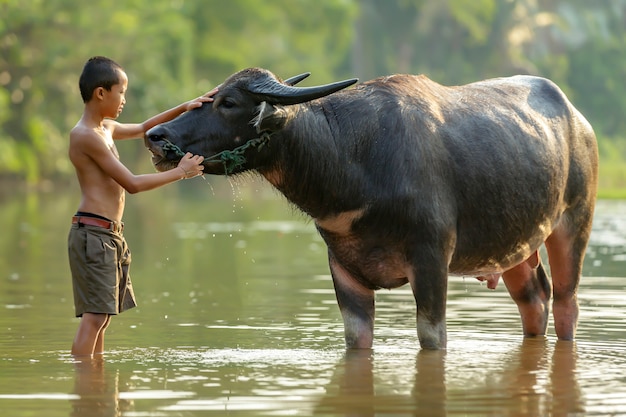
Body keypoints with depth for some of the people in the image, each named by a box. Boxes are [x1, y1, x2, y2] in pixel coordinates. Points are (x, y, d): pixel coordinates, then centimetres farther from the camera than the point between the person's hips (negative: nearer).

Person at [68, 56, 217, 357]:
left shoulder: (106, 128, 15)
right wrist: (180, 172, -9)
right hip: (93, 232, -10)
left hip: (110, 235, 10)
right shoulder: (87, 136, -14)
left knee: (102, 317, 10)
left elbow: (144, 129, 33)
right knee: (94, 317, -14)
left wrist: (184, 108, 22)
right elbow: (132, 184, -16)